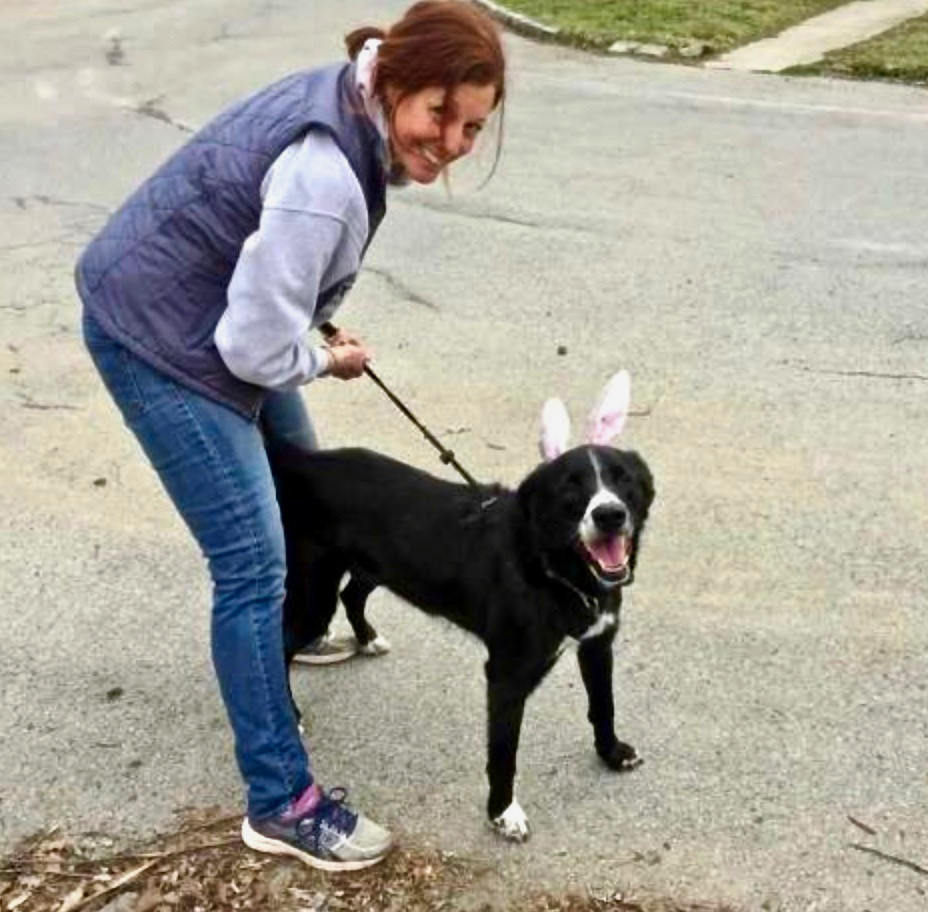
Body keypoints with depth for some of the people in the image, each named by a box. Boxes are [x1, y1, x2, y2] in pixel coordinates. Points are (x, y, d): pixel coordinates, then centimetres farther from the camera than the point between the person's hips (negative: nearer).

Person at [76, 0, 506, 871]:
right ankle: (280, 803, 2)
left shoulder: (347, 106, -2)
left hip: (205, 317, 10)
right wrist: (329, 360, -6)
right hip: (158, 341, -10)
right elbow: (260, 349, -27)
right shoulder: (326, 178, -32)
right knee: (253, 562, -9)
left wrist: (313, 333, 7)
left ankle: (297, 631, 55)